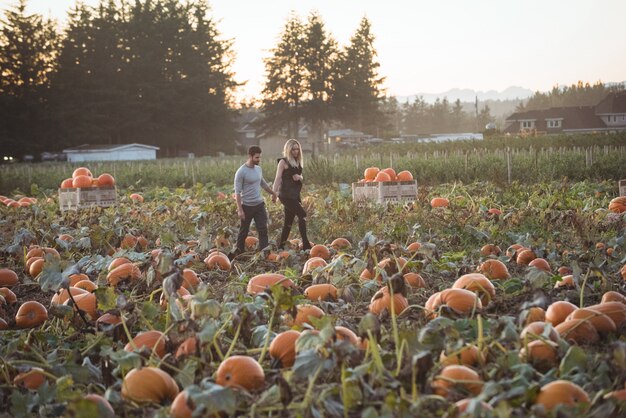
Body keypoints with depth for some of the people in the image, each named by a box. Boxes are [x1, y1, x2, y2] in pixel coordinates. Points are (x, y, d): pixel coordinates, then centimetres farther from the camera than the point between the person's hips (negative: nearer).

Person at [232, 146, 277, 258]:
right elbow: (237, 192, -15)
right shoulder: (241, 172, -15)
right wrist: (240, 209, -19)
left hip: (259, 204, 5)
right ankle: (239, 251, 26)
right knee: (244, 231, 9)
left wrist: (273, 193, 30)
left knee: (263, 230, -4)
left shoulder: (258, 169, 6)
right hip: (247, 206, -5)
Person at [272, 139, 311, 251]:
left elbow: (301, 177, 24)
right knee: (302, 214, -15)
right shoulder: (283, 162, -5)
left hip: (295, 194, 8)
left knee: (289, 220, 8)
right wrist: (274, 193, -19)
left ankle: (281, 246, 14)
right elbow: (278, 178, -11)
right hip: (286, 194, -8)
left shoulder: (297, 162, 17)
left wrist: (299, 177, -1)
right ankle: (305, 244, -15)